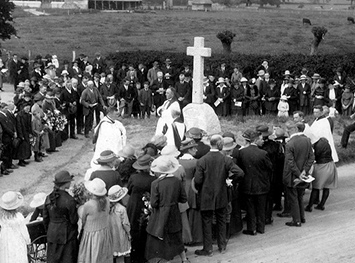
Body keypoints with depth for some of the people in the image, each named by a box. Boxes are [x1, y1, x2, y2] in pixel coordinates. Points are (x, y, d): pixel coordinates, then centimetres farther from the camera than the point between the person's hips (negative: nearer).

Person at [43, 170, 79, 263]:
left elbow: (45, 218, 4)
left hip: (52, 234, 5)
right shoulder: (69, 200, -21)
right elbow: (74, 220, -14)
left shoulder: (49, 198, -4)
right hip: (67, 235, -5)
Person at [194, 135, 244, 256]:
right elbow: (240, 173, -17)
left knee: (207, 223, 9)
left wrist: (199, 190, 5)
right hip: (221, 197, 2)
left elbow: (198, 180, -15)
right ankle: (222, 246, 29)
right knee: (221, 221, 18)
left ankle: (208, 249, 16)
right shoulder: (226, 160, -11)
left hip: (206, 197, -2)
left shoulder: (202, 161, -15)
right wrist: (229, 177, 1)